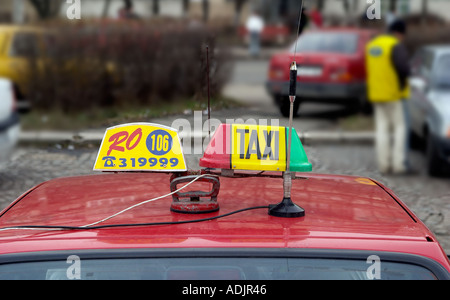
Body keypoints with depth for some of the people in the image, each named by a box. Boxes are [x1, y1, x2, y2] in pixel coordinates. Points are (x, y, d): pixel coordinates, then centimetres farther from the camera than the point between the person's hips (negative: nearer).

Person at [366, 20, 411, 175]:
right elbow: (403, 67, -26)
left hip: (376, 93, 7)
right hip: (394, 94, -7)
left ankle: (383, 164, 7)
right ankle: (398, 164, -5)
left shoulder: (372, 44, 13)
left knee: (382, 128, 8)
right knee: (400, 127, -1)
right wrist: (402, 82, -9)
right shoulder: (396, 46, -13)